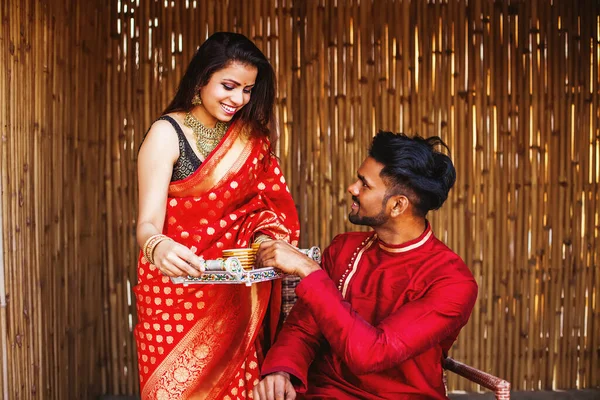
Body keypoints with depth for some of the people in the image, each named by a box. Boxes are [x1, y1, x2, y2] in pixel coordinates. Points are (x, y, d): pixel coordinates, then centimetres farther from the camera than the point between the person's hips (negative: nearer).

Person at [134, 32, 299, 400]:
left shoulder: (251, 138, 7)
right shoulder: (167, 134, -9)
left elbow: (266, 206, 7)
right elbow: (148, 221, -16)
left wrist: (265, 238, -15)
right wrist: (158, 246, -38)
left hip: (234, 291, 4)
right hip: (177, 287, -4)